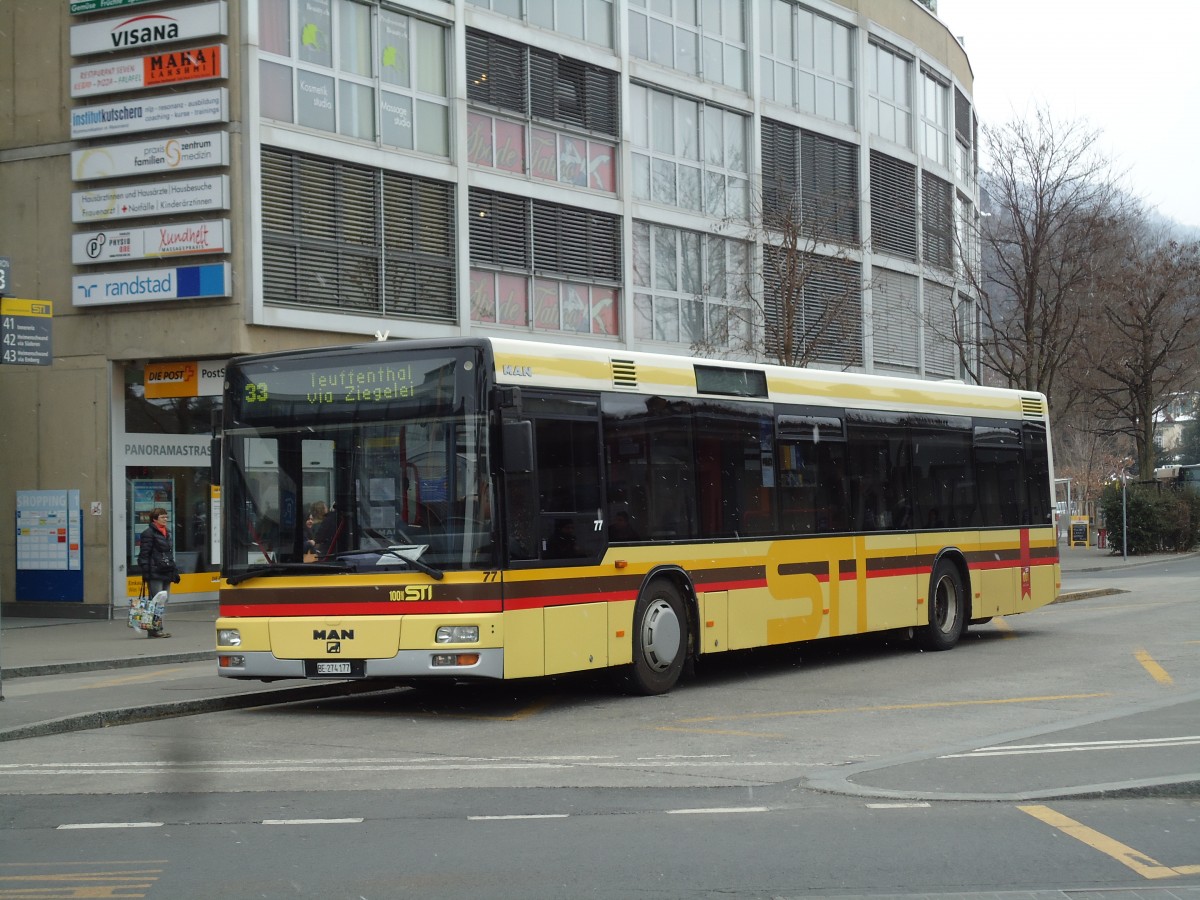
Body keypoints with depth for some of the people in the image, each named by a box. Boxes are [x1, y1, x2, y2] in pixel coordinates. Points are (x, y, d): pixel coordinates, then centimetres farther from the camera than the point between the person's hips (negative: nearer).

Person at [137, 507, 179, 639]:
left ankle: (158, 629, 11)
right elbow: (144, 554, -11)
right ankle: (155, 629, -10)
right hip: (155, 574, -9)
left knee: (163, 602, 7)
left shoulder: (167, 533, 20)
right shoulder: (149, 533, -6)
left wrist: (174, 571, 22)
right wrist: (146, 572, -17)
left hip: (166, 573, 9)